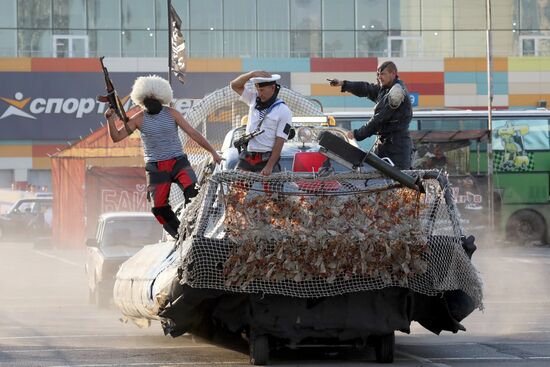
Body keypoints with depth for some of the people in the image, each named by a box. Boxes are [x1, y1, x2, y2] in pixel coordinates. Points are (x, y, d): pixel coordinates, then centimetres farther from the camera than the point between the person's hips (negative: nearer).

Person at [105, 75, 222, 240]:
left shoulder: (171, 114, 2)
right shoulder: (139, 118, 3)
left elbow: (193, 133, 1)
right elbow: (116, 137, 0)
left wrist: (212, 151, -3)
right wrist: (110, 118, -17)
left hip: (178, 162, -1)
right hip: (155, 168, 1)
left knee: (192, 191, -26)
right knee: (159, 207, -9)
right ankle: (179, 234, 8)